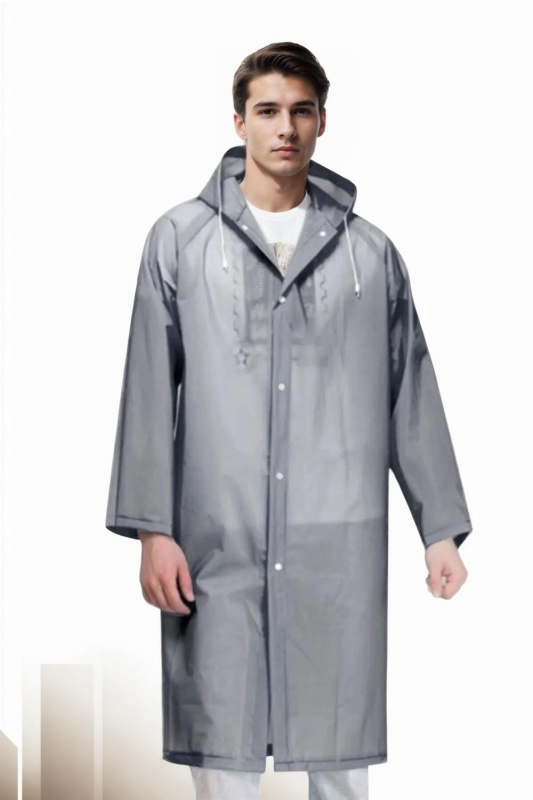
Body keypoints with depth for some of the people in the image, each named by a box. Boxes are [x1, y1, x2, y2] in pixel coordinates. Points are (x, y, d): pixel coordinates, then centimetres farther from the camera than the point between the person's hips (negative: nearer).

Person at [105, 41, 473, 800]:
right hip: (218, 544, -1)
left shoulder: (370, 252, 8)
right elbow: (150, 394, 2)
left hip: (340, 544, 1)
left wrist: (441, 529, 7)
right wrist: (152, 531, -4)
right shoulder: (180, 239, 4)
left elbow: (412, 397, 10)